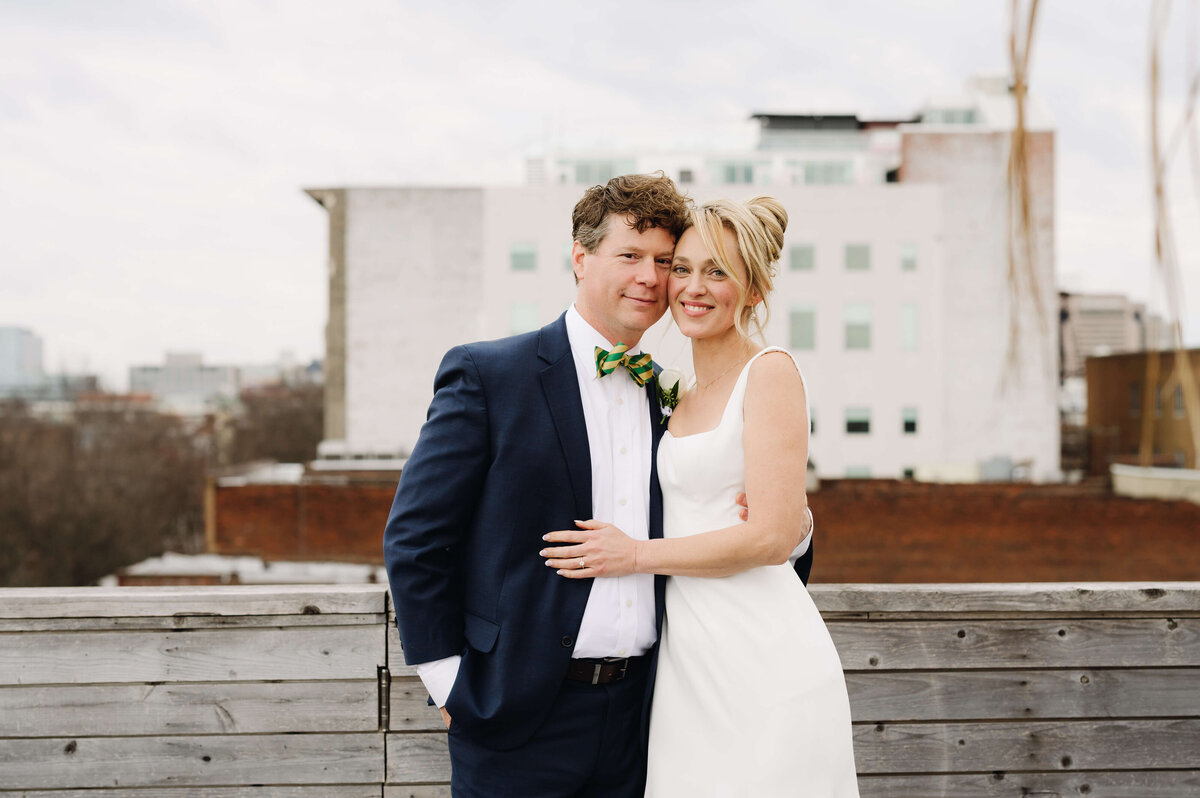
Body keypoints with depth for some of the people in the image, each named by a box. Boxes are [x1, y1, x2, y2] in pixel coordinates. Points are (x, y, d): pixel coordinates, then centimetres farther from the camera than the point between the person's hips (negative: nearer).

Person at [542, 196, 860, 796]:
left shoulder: (770, 372, -8)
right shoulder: (681, 396, 16)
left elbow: (771, 537, -15)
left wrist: (637, 555, -8)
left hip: (760, 658, -7)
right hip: (687, 658, 7)